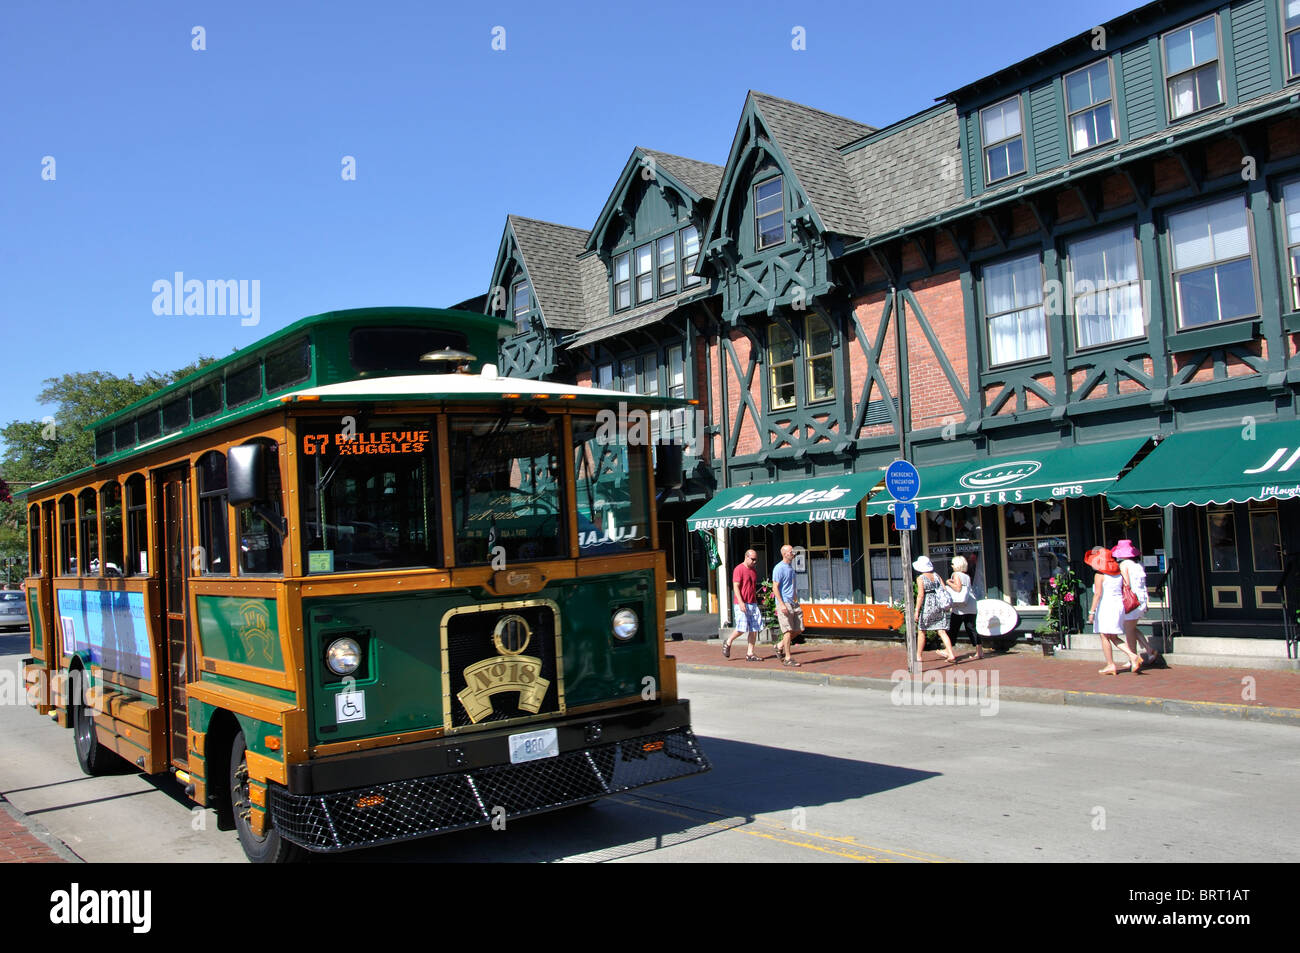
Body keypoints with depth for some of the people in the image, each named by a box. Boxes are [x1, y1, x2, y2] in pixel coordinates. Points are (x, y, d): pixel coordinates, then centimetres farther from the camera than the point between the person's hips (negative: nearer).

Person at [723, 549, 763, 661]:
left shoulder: (754, 571, 16)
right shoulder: (739, 569, -7)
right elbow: (736, 587, -13)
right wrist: (741, 602, -22)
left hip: (753, 604, 7)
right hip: (742, 604, -7)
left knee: (754, 630, 1)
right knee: (741, 629, -11)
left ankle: (750, 654, 5)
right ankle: (728, 643, 14)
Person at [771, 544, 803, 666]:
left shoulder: (791, 567, 17)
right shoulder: (779, 568, -10)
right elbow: (775, 587, -14)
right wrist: (782, 604, -20)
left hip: (793, 603, 8)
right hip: (784, 603, -8)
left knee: (799, 629, 6)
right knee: (788, 630, -9)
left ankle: (780, 646, 23)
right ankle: (787, 658, -3)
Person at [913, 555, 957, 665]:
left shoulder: (920, 578, -8)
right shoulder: (936, 575, 8)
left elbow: (920, 595, -14)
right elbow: (945, 590, 6)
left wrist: (917, 611, -12)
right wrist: (947, 605, 14)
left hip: (927, 606, -5)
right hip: (940, 606, 5)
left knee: (921, 631, 10)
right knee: (942, 631, 4)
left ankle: (918, 656, 15)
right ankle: (951, 654, -9)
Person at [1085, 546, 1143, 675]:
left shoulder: (1100, 575, -9)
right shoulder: (1118, 573, 11)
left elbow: (1098, 593, -15)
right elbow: (1124, 591, 11)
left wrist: (1092, 611, -14)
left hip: (1105, 606, -7)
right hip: (1119, 606, 7)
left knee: (1105, 637, 2)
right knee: (1114, 637, 13)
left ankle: (1111, 665, 3)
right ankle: (1132, 656, -3)